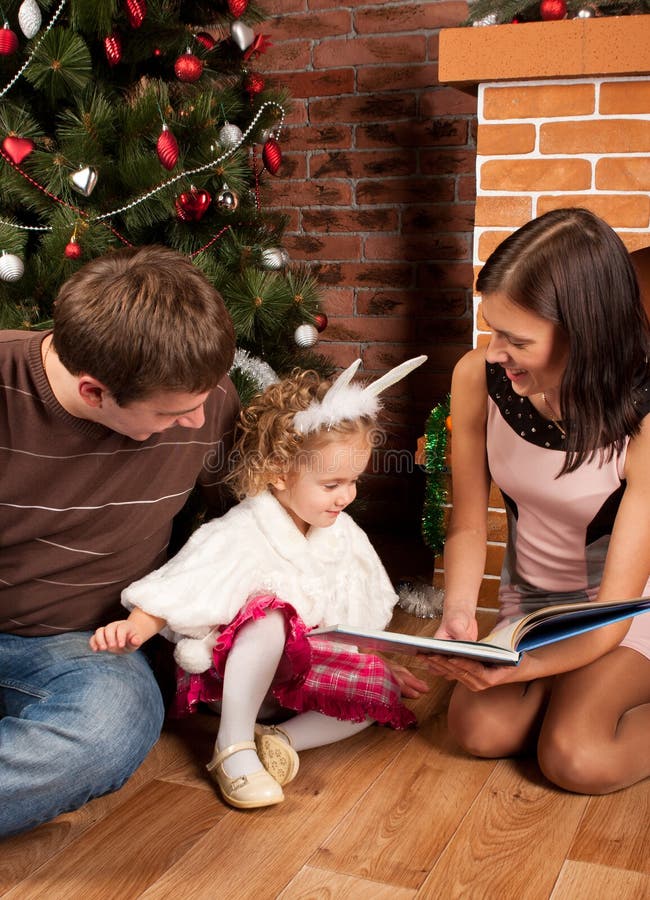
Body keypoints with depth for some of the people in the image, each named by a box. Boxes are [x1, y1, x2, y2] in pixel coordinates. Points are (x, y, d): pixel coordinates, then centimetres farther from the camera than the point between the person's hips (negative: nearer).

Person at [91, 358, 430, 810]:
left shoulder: (342, 533, 2)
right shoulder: (242, 536, -20)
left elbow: (356, 612, 13)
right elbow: (178, 592, -23)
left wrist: (384, 665, 15)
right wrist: (136, 627, -39)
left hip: (305, 659, 7)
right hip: (238, 661, -6)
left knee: (381, 691, -13)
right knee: (270, 614, -38)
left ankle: (279, 739, -18)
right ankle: (233, 745, -27)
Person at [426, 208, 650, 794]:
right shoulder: (479, 377, -17)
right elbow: (468, 526, -5)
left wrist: (516, 668, -43)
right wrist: (458, 615, -23)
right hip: (530, 603, 4)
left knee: (576, 758, -23)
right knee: (481, 729, -17)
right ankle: (568, 685, 11)